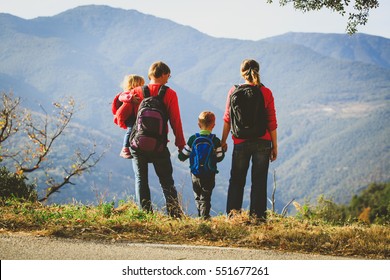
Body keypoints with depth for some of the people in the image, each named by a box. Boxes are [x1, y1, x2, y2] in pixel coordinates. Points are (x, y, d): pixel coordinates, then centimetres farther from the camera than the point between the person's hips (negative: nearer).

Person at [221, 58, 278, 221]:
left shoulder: (234, 91, -1)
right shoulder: (266, 92, -2)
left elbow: (228, 119, 2)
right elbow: (272, 122, -1)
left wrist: (223, 141, 12)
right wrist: (274, 146, 6)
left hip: (241, 142, 0)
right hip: (263, 142, 0)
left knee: (237, 179, 10)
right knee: (259, 180, 7)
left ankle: (233, 212, 2)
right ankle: (257, 214, 6)